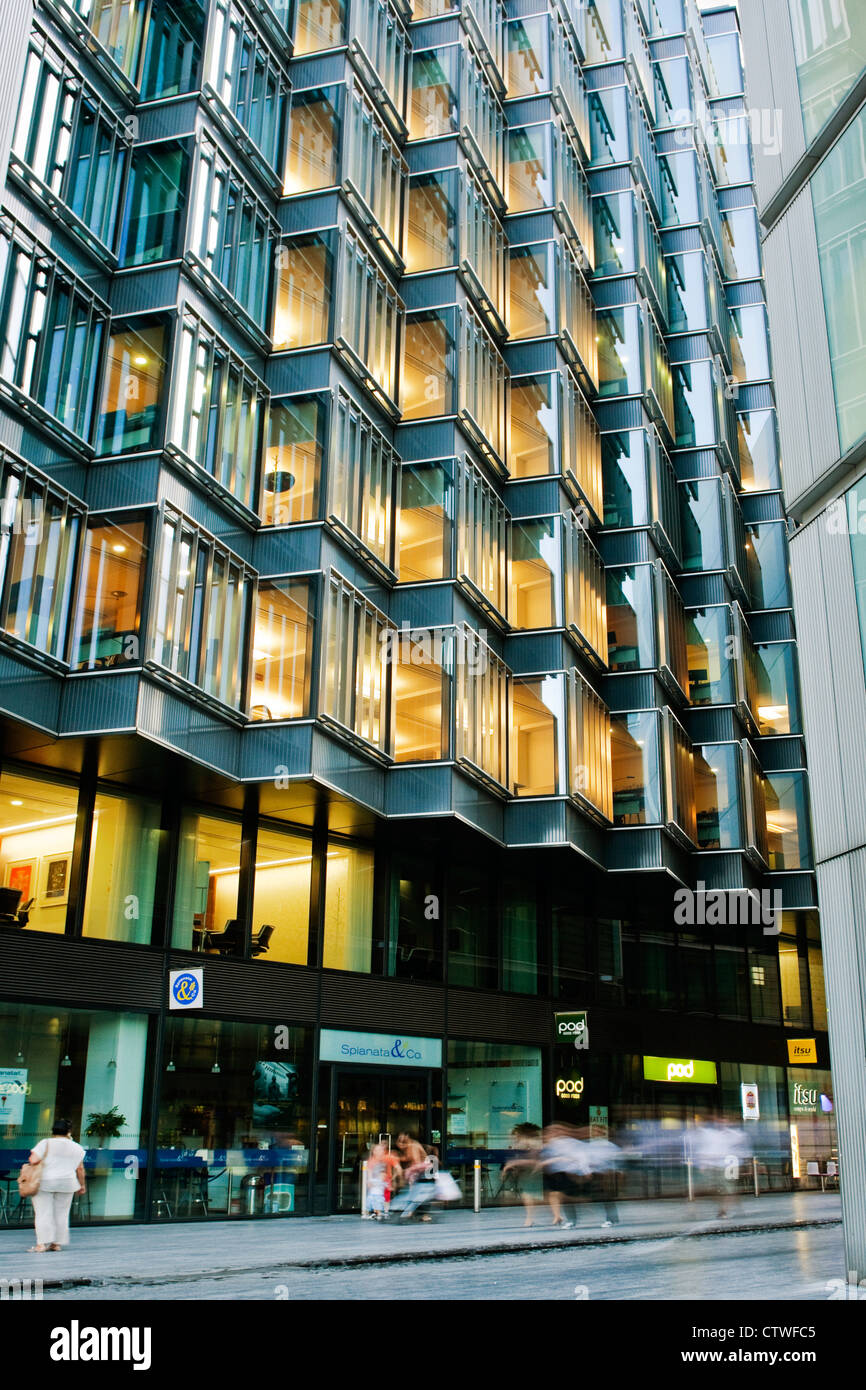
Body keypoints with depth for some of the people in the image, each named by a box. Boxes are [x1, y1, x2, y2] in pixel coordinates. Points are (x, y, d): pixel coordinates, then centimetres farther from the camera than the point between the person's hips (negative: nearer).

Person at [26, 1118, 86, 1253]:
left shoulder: (45, 1143, -4)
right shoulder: (76, 1148, 7)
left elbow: (34, 1160, -14)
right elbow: (80, 1169, 8)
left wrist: (32, 1157, 8)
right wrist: (82, 1185, 17)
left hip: (44, 1182, -3)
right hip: (67, 1183, 3)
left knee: (43, 1213, 0)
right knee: (61, 1214, 11)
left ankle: (42, 1243, -8)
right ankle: (57, 1243, 11)